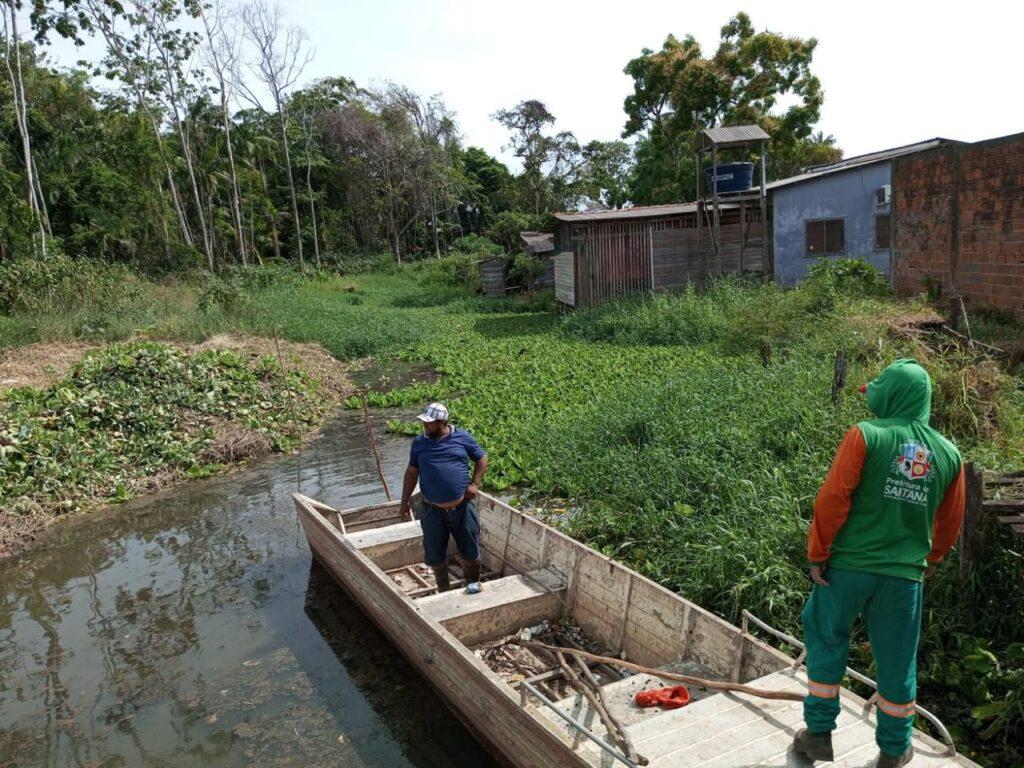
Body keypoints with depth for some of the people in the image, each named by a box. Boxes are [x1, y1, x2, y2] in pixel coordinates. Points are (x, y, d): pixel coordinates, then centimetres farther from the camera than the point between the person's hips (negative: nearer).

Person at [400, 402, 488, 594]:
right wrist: (405, 501, 5)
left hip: (462, 507, -1)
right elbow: (411, 473, 7)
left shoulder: (462, 437, -4)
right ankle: (443, 589, 33)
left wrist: (475, 483, -6)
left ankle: (472, 581, 35)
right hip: (433, 510, 1)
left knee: (469, 549, 10)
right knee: (435, 554, 11)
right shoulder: (419, 443, 0)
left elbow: (482, 459, 6)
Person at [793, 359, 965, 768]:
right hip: (905, 574, 3)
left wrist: (817, 554, -6)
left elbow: (833, 499, -16)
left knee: (826, 641, 15)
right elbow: (950, 522, 12)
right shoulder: (948, 453, 3)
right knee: (896, 660, 16)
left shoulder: (866, 435, -12)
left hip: (848, 564, -3)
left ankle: (819, 733, 21)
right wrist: (932, 558, 29)